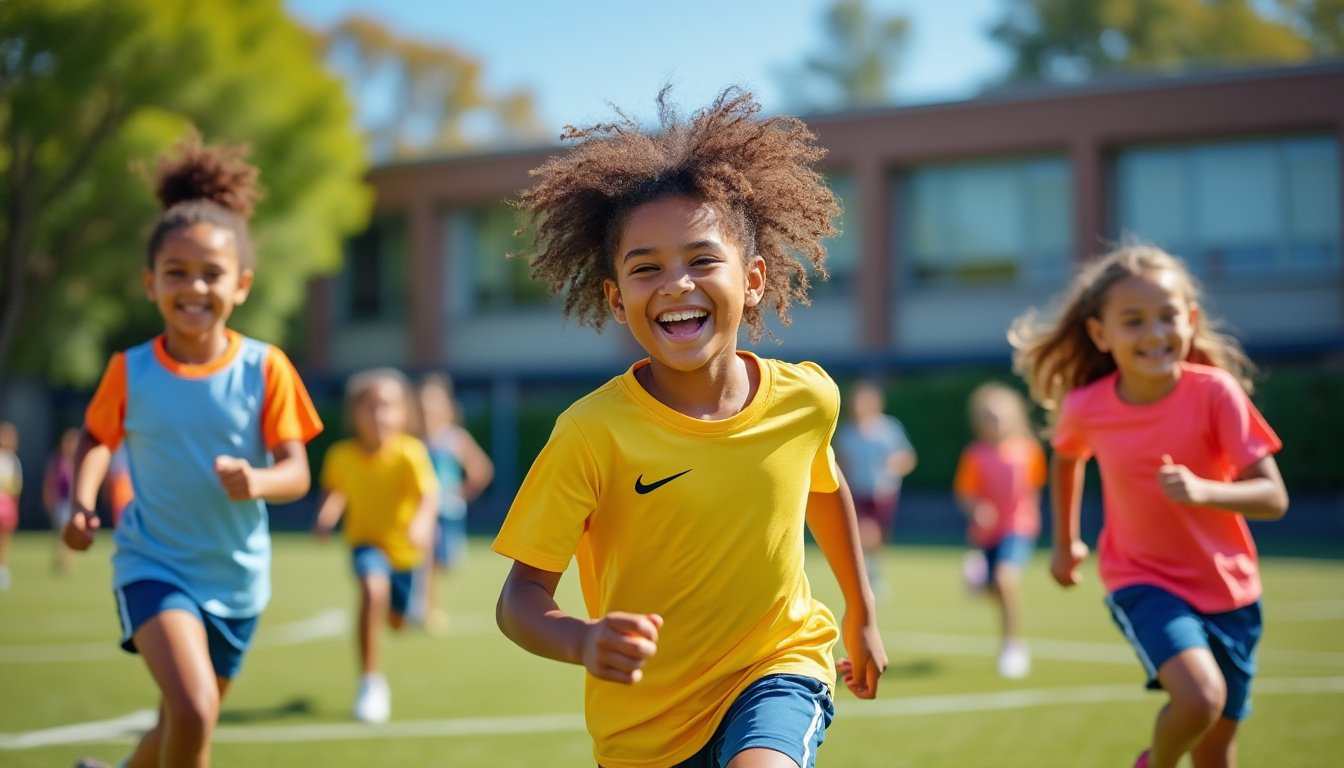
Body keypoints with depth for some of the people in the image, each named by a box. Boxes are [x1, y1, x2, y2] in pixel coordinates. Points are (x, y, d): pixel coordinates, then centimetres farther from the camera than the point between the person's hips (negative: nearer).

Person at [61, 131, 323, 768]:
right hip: (153, 565, -2)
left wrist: (256, 482, -31)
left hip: (235, 575, 2)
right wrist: (83, 502, -9)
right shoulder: (129, 371, -7)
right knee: (193, 712, -25)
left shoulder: (265, 368, -10)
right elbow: (95, 439, 9)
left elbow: (297, 472, -9)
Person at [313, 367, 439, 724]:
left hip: (407, 548, 1)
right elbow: (334, 490, 4)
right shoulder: (341, 455, -15)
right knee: (374, 589, -33)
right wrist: (327, 515, -16)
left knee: (398, 621, 15)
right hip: (367, 542, 0)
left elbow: (429, 494, -35)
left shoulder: (410, 453, -23)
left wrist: (422, 521, -56)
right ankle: (371, 681, -21)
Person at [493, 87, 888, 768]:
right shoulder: (593, 433, -22)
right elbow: (522, 595, -18)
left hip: (779, 665, 1)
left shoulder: (807, 400, -11)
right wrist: (584, 642, -39)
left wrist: (862, 615, 24)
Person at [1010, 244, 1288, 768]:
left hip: (1227, 588, 1)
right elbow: (1065, 457, 11)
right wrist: (1065, 542, 16)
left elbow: (1274, 498, -18)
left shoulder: (1215, 392, -18)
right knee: (1199, 697, -27)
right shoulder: (1086, 408, -13)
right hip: (1143, 581, -1)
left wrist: (1203, 490, -36)